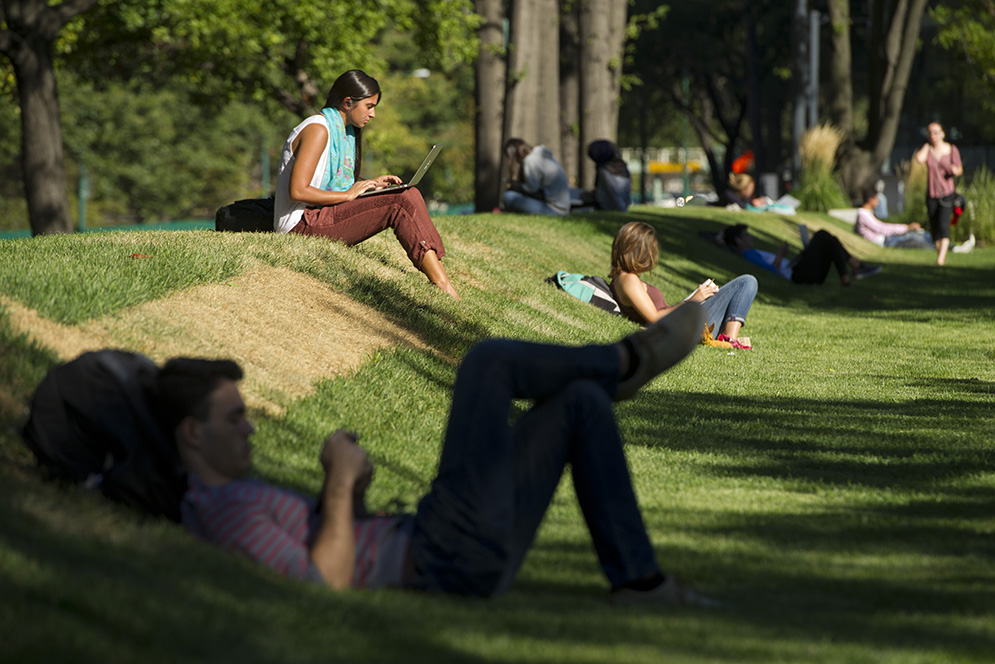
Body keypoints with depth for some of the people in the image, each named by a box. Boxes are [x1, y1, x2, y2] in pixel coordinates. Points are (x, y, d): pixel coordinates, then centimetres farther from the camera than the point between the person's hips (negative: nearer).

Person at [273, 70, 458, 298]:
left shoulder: (346, 130, 17)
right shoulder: (317, 130, -13)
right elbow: (298, 191, -21)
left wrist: (370, 185, 8)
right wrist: (348, 194, -15)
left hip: (323, 216, 10)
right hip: (302, 223, -10)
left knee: (408, 195, -6)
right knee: (399, 204, -19)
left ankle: (440, 278, -16)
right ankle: (442, 285, -19)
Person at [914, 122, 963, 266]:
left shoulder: (952, 150, -4)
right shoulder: (927, 148, 1)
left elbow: (960, 170, 3)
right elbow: (919, 159, -21)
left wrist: (955, 171, -21)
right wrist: (927, 144, -8)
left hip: (947, 193, -3)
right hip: (931, 195, 3)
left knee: (943, 225, -19)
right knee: (934, 228, 8)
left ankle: (941, 259, -27)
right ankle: (941, 255, 27)